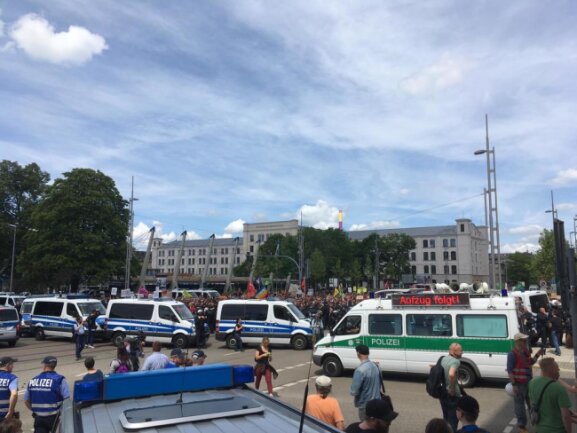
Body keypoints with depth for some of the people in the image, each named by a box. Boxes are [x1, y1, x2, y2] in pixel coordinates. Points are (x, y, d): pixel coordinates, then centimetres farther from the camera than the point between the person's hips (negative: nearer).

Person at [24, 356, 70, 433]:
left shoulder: (32, 381, 3)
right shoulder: (59, 379, -11)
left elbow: (26, 401, 12)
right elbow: (67, 400, -16)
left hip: (39, 418, 3)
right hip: (55, 417, -3)